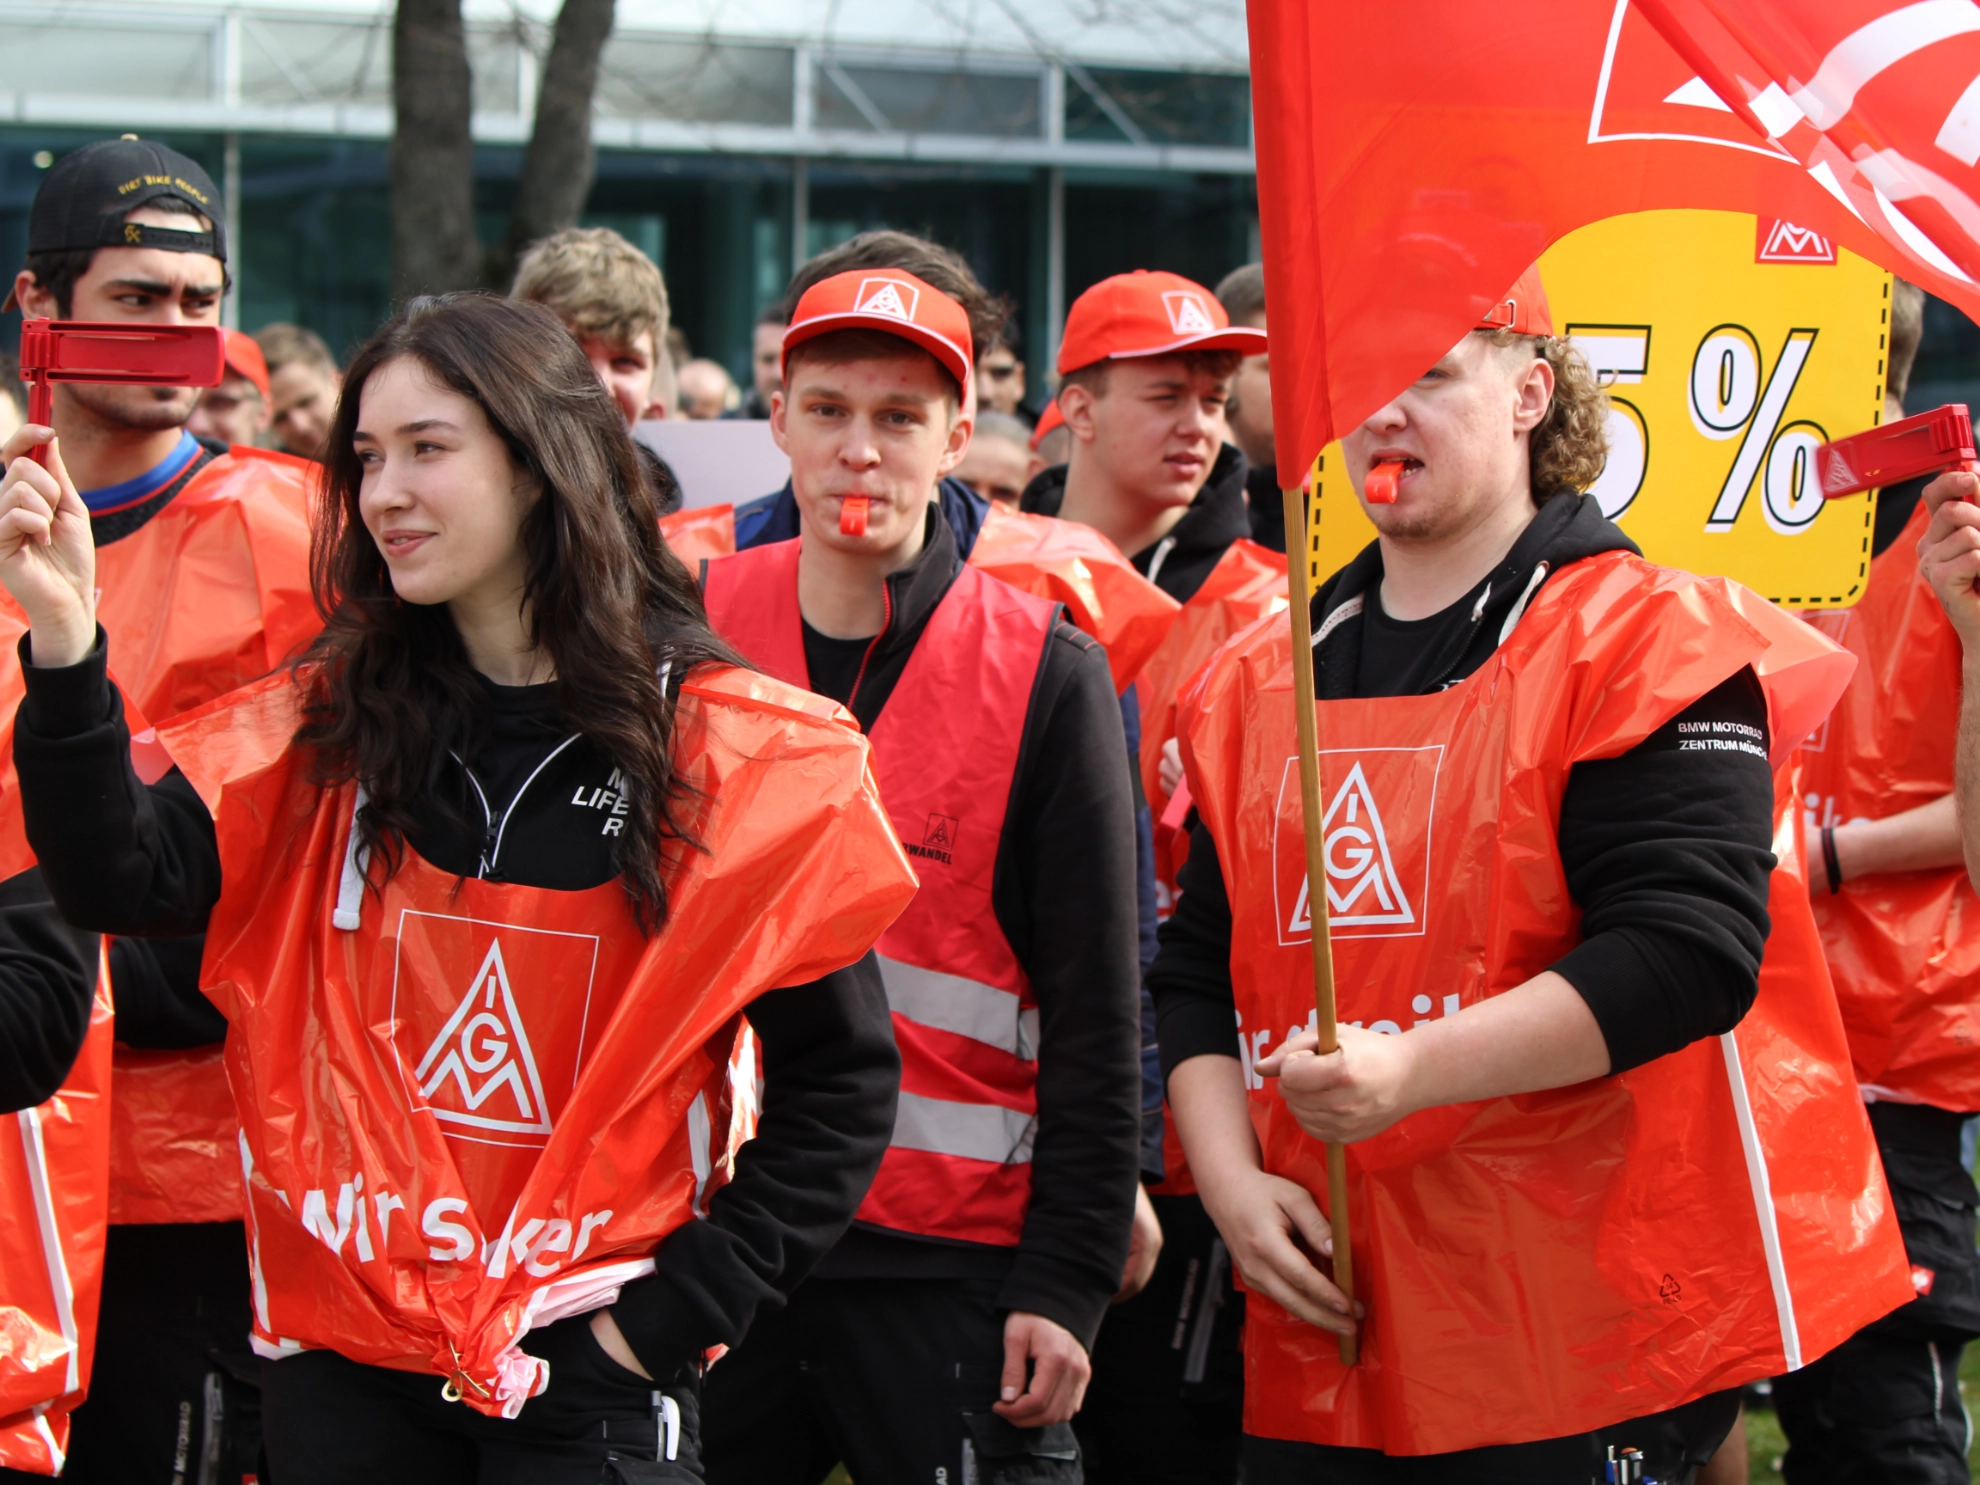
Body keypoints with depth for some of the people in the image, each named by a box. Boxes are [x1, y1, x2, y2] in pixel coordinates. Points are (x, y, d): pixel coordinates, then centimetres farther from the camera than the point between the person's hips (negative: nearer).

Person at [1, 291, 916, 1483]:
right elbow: (125, 878, -9)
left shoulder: (735, 749, -5)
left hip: (586, 1363, -3)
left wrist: (676, 1318, -8)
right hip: (339, 1356, 3)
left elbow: (840, 1083, -3)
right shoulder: (327, 724, 4)